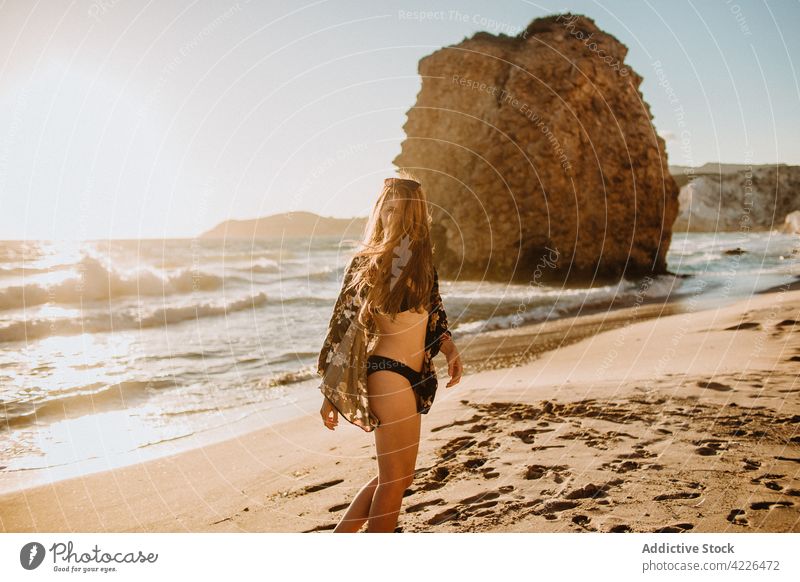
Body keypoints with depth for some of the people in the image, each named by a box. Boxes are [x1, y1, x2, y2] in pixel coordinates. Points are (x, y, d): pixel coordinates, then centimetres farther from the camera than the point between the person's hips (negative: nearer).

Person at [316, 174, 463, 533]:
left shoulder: (422, 260, 10)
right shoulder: (369, 262, -11)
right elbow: (346, 325, -9)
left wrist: (449, 348, 0)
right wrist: (331, 394, -8)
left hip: (414, 377, 8)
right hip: (390, 375, -8)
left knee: (397, 476, 17)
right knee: (395, 479, 3)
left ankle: (339, 539, 29)